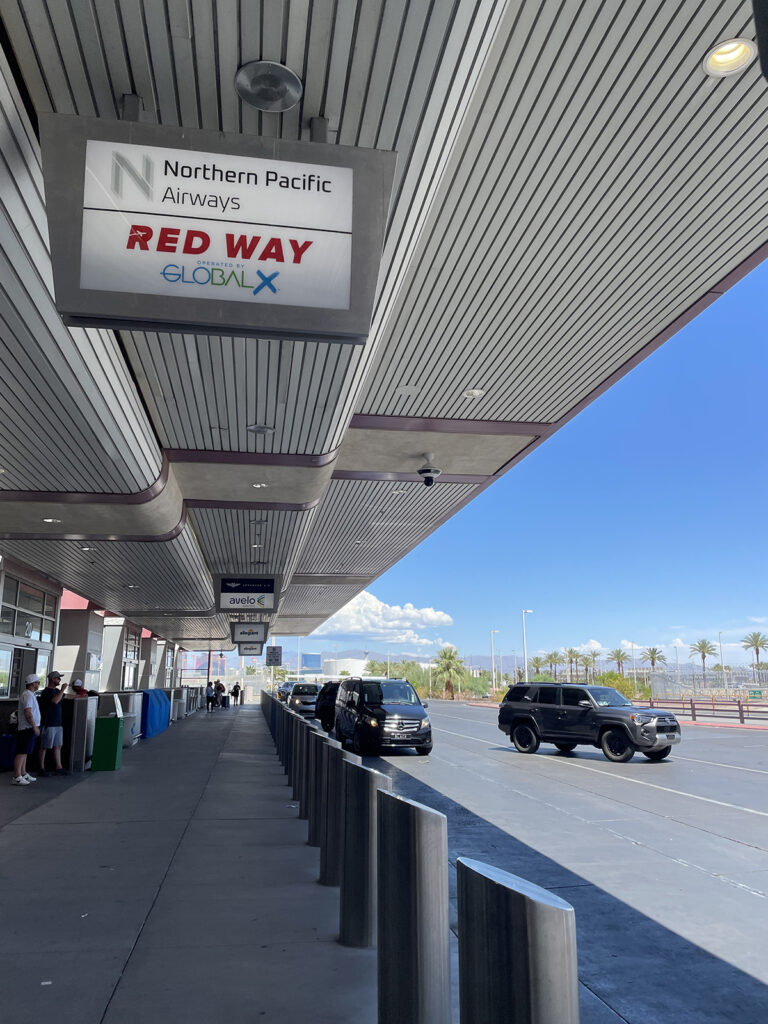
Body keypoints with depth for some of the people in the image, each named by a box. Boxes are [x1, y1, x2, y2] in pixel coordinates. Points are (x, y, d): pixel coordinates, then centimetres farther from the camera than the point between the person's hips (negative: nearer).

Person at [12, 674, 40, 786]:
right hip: (28, 728, -11)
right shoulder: (28, 695, -16)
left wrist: (35, 726, 21)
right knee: (22, 752, -10)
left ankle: (23, 774, 22)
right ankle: (16, 777, -10)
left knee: (24, 752, 15)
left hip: (28, 728, 11)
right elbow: (28, 713, -23)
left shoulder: (30, 695, 17)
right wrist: (34, 727, -20)